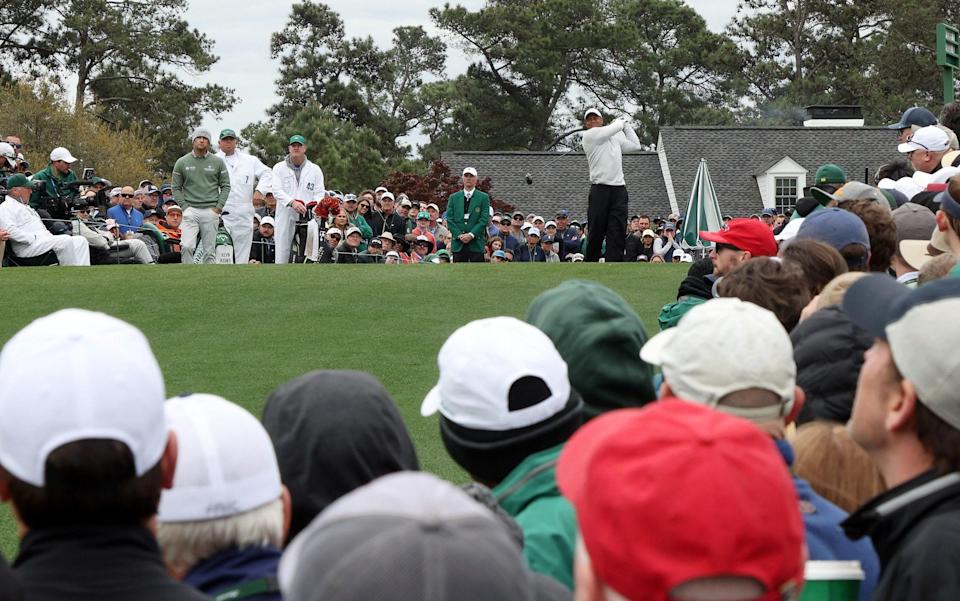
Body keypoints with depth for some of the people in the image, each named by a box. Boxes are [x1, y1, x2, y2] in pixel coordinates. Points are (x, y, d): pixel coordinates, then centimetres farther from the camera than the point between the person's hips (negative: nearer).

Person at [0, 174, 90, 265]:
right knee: (66, 240, -28)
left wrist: (49, 235, 10)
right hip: (27, 247, -10)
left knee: (80, 240, -5)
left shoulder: (25, 206, 31)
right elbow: (9, 230, -18)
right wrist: (32, 238, -20)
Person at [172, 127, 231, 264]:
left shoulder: (217, 162, 7)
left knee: (209, 250, 3)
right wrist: (184, 206, -4)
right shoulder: (182, 162, 6)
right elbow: (176, 188, 8)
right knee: (187, 246, -17)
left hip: (211, 211, 1)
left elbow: (225, 186, 8)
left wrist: (219, 207, -3)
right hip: (190, 210, -1)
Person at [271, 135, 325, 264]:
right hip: (285, 218, 0)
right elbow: (276, 190, -4)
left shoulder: (315, 170, 13)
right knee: (282, 254, -2)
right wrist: (292, 202, -22)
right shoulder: (279, 168, 9)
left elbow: (320, 193, 7)